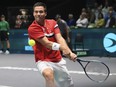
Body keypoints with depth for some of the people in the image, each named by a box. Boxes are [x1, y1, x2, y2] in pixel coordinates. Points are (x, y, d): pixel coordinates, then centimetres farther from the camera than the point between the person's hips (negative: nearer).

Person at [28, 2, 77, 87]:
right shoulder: (32, 28, -17)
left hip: (58, 60, 6)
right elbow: (47, 43, -26)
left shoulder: (53, 23, 0)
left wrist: (70, 52, -31)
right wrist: (62, 47, -42)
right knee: (48, 73, -39)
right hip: (43, 61, -6)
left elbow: (60, 39, -13)